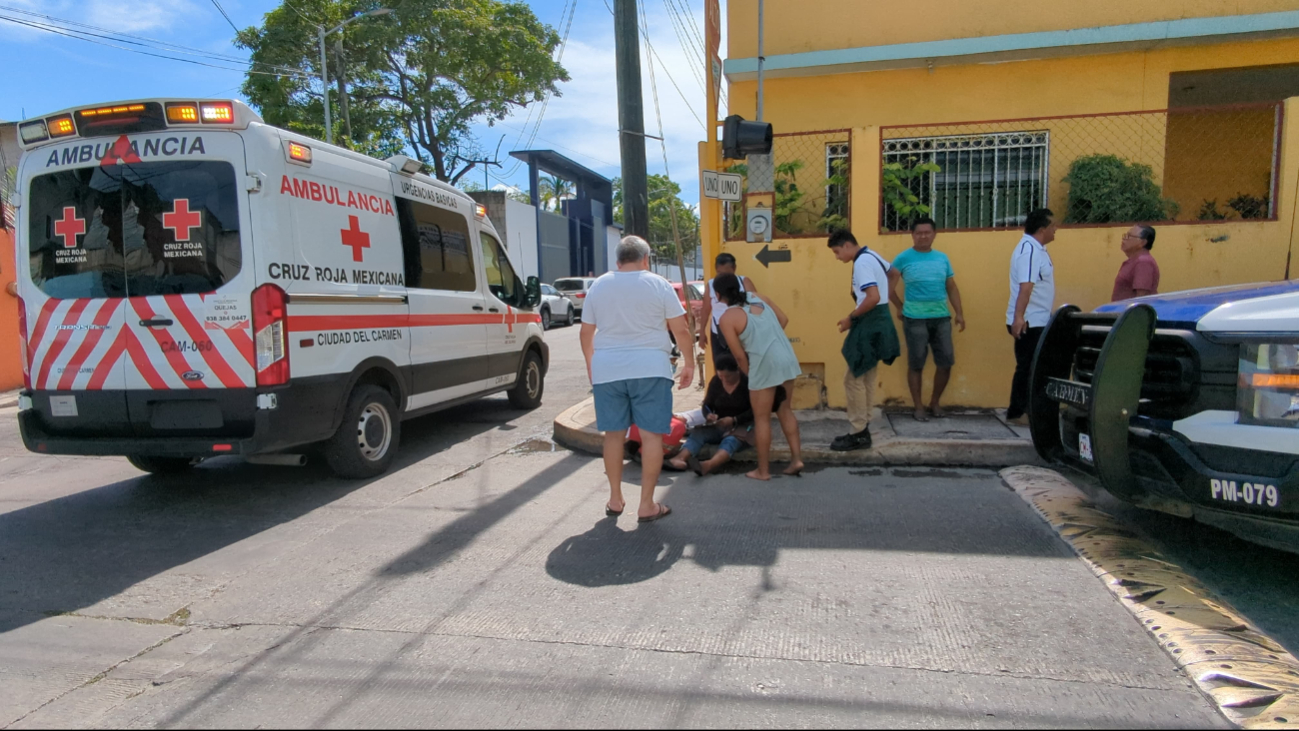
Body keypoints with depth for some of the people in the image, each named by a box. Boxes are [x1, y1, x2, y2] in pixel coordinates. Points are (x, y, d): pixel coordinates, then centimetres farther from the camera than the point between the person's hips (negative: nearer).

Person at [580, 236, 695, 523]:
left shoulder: (598, 286, 9)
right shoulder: (658, 284, 0)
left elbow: (586, 332, 13)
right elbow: (681, 330, -1)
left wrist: (591, 365, 25)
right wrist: (689, 363, 10)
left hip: (607, 370, 3)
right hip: (649, 369, -3)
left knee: (613, 433, 12)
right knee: (651, 434, 3)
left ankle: (615, 499, 21)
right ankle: (647, 505, 6)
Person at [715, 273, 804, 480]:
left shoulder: (727, 318, -7)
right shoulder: (759, 298, 10)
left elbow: (740, 356, -6)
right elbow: (784, 320, 14)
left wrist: (750, 375, 9)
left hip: (765, 365, -7)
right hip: (787, 358, 7)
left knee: (762, 418, 8)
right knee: (785, 410, 21)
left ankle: (763, 470, 16)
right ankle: (796, 459, 22)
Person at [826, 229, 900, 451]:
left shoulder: (861, 263, -18)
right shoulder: (871, 256, 13)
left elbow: (873, 297, -28)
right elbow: (890, 271, 32)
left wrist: (851, 318, -17)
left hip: (870, 325, -10)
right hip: (877, 322, 10)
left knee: (854, 379, -5)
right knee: (866, 379, 12)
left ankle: (859, 435, -1)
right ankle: (862, 431, 18)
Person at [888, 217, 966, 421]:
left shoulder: (942, 258, 10)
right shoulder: (903, 258, -3)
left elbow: (951, 288, 13)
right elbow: (889, 288, -3)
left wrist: (959, 313, 8)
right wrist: (901, 308, 0)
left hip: (942, 318, 4)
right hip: (915, 319, -4)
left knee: (946, 363, 6)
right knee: (916, 364, 3)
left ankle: (935, 403, 23)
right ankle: (919, 407, 15)